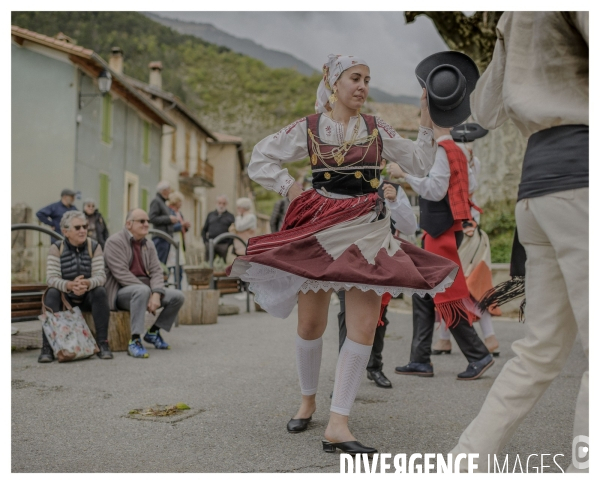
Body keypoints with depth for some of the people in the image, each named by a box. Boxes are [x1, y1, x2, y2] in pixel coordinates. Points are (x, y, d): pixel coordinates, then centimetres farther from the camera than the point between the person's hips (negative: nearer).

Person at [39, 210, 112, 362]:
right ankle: (48, 347, -30)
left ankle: (102, 343, -25)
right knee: (51, 293, -30)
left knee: (100, 291, -30)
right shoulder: (56, 248, -7)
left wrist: (87, 284, -41)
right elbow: (51, 278, -19)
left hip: (88, 297, 1)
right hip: (65, 297, 0)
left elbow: (100, 275, -16)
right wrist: (69, 285, -41)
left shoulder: (94, 247, -5)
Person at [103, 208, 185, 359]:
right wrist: (148, 293, -22)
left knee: (178, 296, -9)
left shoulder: (149, 245, 12)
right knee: (142, 290, -38)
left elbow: (156, 271, 2)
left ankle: (153, 332, 9)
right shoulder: (115, 241, -10)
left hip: (144, 289, 7)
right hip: (121, 292, -7)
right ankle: (134, 341, -34)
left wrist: (156, 294, -19)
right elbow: (122, 274, -19)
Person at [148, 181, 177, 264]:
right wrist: (169, 219, -14)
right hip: (160, 238, -10)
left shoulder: (162, 202, 21)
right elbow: (152, 218, -17)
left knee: (163, 264, 9)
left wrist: (172, 220, 12)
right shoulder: (156, 201, -8)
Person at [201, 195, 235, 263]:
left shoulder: (230, 216, 8)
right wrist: (205, 242, 5)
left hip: (223, 245, -2)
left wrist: (229, 244, -9)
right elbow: (204, 230, 18)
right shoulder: (210, 215, 16)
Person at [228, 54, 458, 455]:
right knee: (311, 325, 5)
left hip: (368, 234, 2)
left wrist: (427, 118, -1)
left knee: (364, 328, -10)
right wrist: (293, 189, -3)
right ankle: (308, 400, 30)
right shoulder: (308, 128, 3)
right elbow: (260, 160, 8)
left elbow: (420, 163, 7)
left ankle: (338, 424, -5)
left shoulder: (376, 129, 9)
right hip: (321, 231, -1)